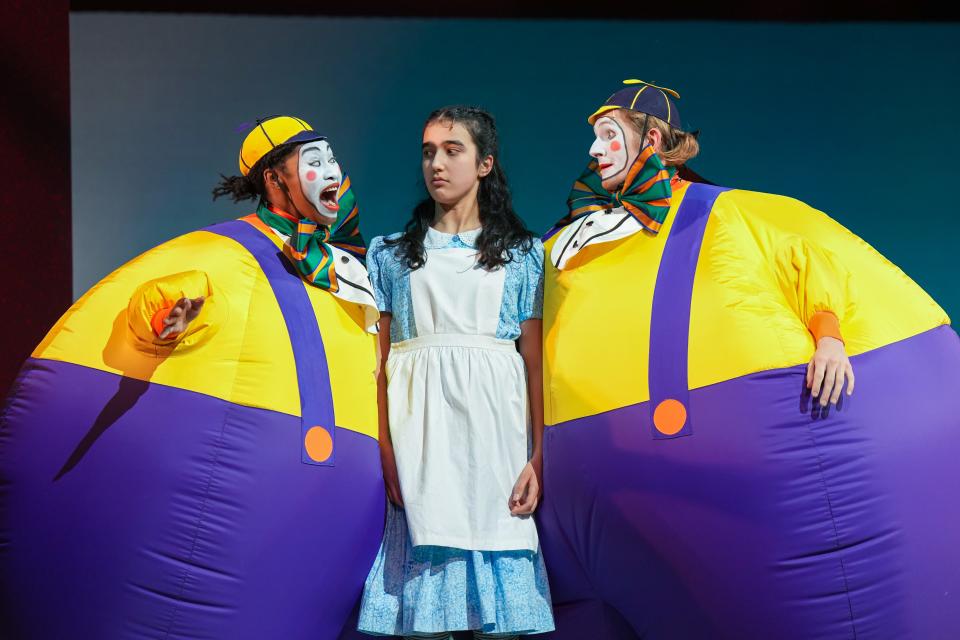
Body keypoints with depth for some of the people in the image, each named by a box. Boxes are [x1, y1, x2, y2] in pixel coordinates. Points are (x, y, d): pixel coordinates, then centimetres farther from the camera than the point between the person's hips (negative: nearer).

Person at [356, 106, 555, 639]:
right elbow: (379, 361, 6)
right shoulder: (393, 255, 12)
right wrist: (385, 453, -8)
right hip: (421, 427, 1)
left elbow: (536, 361, 4)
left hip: (494, 421, -1)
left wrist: (538, 457, -7)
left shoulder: (522, 253, 10)